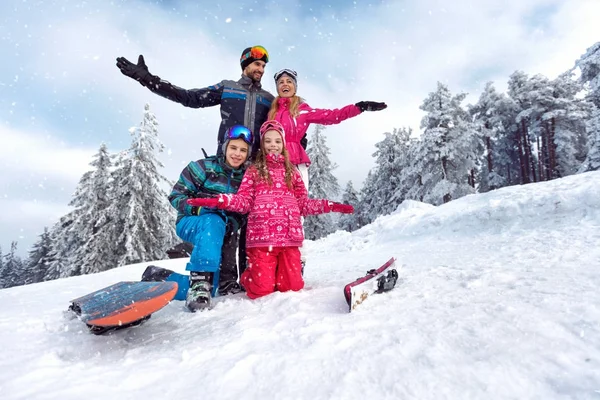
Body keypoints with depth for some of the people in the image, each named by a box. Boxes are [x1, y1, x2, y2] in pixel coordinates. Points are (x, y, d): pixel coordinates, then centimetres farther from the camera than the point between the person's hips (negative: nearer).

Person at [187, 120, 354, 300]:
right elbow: (244, 200, 2)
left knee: (292, 286, -2)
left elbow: (303, 203, 17)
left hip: (289, 237, 3)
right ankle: (249, 276, 30)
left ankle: (277, 274, 33)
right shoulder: (254, 170, 12)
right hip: (262, 237, -2)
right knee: (262, 290, -5)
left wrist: (330, 206, 7)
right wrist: (219, 201, -16)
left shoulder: (291, 172, 19)